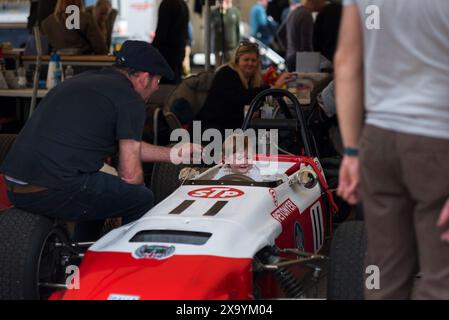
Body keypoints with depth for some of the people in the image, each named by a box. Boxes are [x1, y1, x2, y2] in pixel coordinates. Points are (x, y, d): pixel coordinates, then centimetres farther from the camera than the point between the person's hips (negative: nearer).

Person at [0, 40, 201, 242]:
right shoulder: (130, 99, -4)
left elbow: (125, 146, 32)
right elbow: (130, 174, -4)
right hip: (54, 191, -9)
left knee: (98, 189, 33)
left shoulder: (86, 80, 21)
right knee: (142, 199, 8)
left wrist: (173, 154, 38)